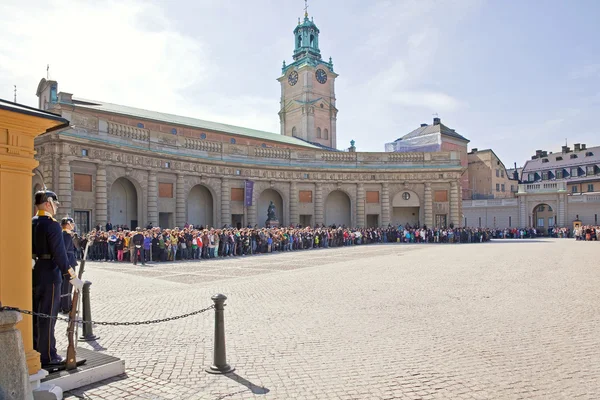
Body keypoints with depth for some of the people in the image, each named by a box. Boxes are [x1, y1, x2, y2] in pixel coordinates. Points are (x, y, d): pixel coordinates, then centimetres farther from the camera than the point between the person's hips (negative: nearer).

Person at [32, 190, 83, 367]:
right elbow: (59, 254, -22)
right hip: (49, 276, -8)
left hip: (33, 274, 8)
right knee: (48, 315, 0)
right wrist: (72, 276, -20)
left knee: (35, 313, 17)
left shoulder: (31, 223, 8)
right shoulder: (52, 225, -17)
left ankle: (34, 351, 29)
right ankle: (47, 356, 9)